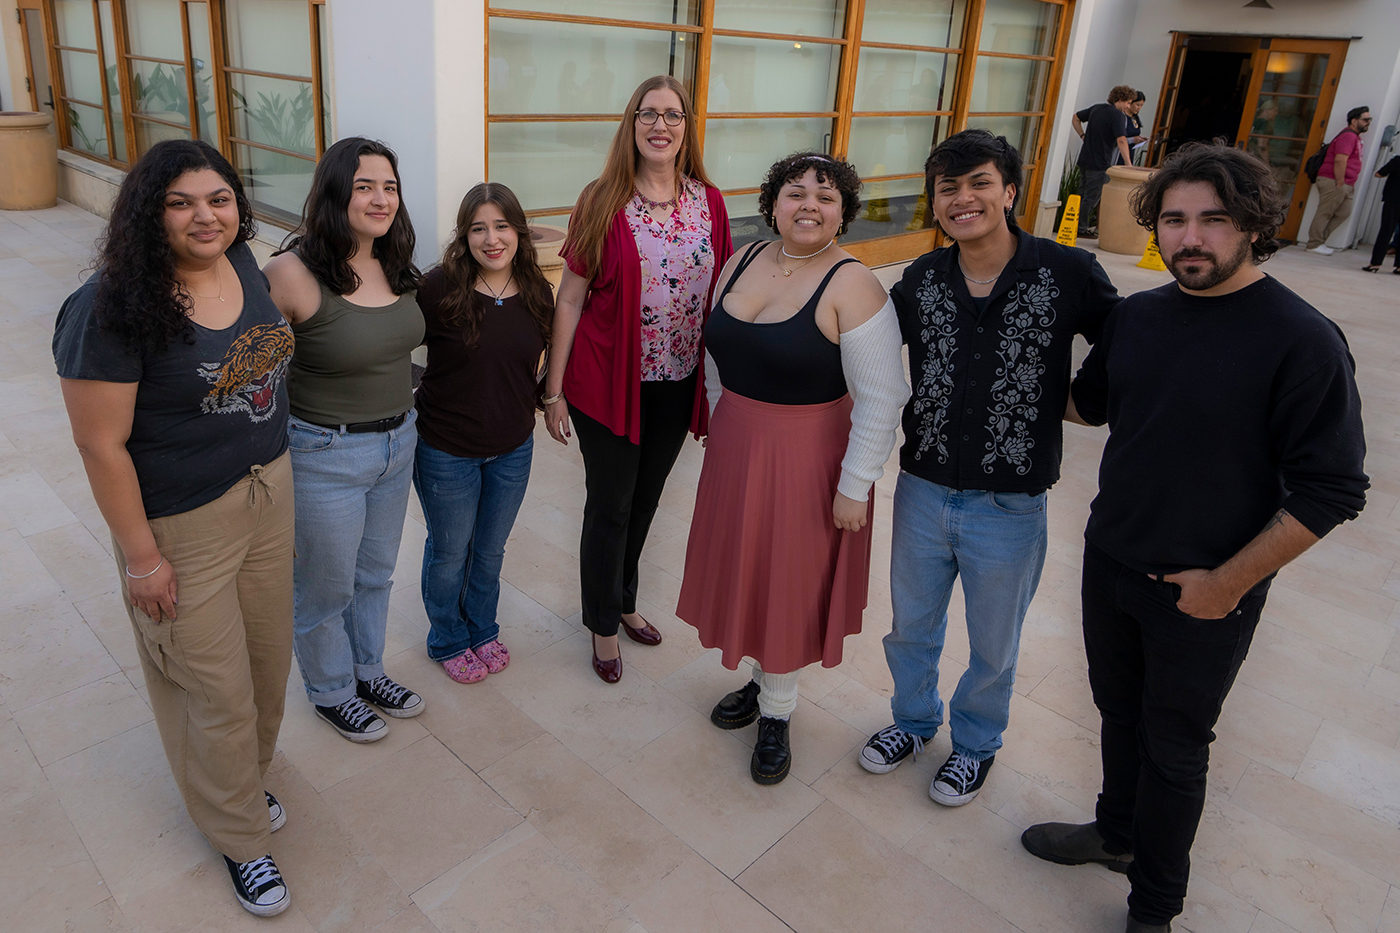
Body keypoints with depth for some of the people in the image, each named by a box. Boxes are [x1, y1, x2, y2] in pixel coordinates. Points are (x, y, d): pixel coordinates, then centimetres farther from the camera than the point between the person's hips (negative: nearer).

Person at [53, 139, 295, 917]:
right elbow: (101, 445, -19)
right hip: (183, 527, -6)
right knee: (218, 692, 10)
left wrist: (275, 468, 15)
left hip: (269, 494, 7)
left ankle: (241, 779, 50)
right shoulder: (111, 309, -23)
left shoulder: (244, 264, -2)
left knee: (268, 657, 22)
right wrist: (142, 558, -15)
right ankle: (239, 836, 35)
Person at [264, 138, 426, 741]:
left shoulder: (395, 265, 0)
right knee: (326, 587, 14)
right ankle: (330, 691, 39)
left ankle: (367, 670, 47)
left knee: (375, 574, 24)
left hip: (398, 442, 7)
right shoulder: (293, 272, -22)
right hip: (324, 454, -6)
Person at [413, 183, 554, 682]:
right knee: (450, 553, 15)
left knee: (491, 550, 21)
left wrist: (533, 404, 8)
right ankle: (448, 641, 41)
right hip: (447, 452, -3)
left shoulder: (537, 294, -5)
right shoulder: (439, 289, -19)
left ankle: (483, 630, 46)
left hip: (513, 449, 4)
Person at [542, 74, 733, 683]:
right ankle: (603, 623, 30)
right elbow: (570, 298, -6)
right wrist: (554, 389, -7)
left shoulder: (709, 203, 1)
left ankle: (623, 600, 42)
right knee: (610, 507, 8)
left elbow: (720, 295, 7)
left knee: (645, 500, 19)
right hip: (610, 382, -3)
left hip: (678, 383, 4)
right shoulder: (602, 202, -8)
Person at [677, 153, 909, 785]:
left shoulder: (851, 287, -18)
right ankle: (760, 680, 41)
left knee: (789, 583, 7)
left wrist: (855, 486, -17)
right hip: (734, 448, 6)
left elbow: (881, 398, -18)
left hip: (805, 460, -6)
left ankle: (776, 714, 28)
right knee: (743, 571, 18)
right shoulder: (743, 262, 2)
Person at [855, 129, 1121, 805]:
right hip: (922, 494, 3)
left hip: (1010, 506, -3)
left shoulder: (1067, 272, -14)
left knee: (992, 648, 19)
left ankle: (976, 744, 47)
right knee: (910, 629, 22)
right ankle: (914, 720, 51)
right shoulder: (922, 279, -3)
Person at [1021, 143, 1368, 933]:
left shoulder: (1302, 342, -20)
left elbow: (1330, 491, -18)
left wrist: (1229, 582, -17)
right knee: (1119, 711, 23)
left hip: (1205, 593, -5)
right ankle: (1118, 831, 50)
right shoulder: (1137, 316, -1)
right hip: (1110, 562, 5)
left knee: (1173, 750, 12)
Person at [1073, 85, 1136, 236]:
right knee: (1092, 197, 0)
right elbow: (1121, 140, -25)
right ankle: (1081, 228, 3)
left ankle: (1079, 224, 21)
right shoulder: (1118, 116, -14)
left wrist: (1083, 136, 18)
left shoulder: (1096, 108, 9)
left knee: (1083, 194, 16)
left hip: (1084, 159, 8)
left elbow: (1076, 118, 21)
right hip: (1099, 164, -8)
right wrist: (1129, 165, -27)